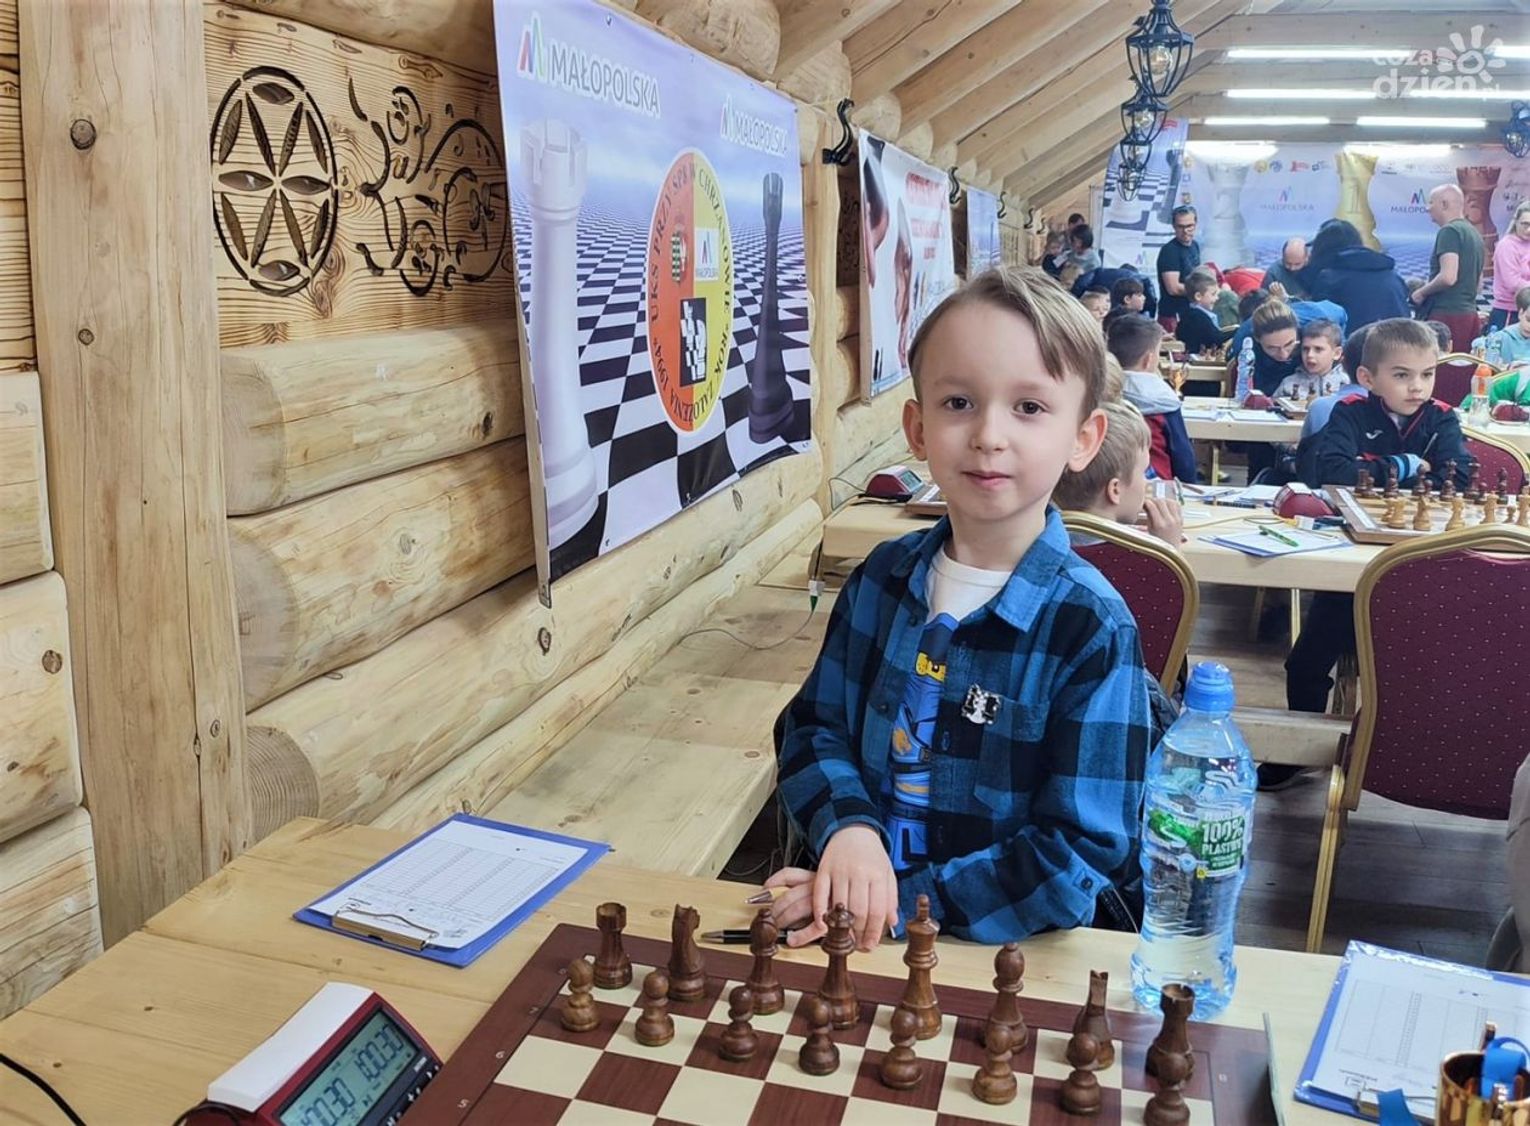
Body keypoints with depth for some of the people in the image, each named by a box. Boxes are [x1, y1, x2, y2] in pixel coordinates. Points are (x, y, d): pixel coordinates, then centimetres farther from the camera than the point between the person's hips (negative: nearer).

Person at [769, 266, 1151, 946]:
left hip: (1014, 946, -1)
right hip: (858, 920, 2)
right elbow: (813, 726, 8)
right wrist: (847, 825, -12)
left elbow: (1079, 852, -13)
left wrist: (906, 901, -19)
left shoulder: (1092, 630, -13)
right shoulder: (882, 578, 1)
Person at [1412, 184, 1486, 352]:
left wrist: (1421, 292, -6)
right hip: (1469, 312, 9)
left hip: (1447, 314, -9)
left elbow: (1448, 277, -20)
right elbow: (1479, 284, 24)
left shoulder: (1449, 231, -10)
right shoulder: (1474, 233, 18)